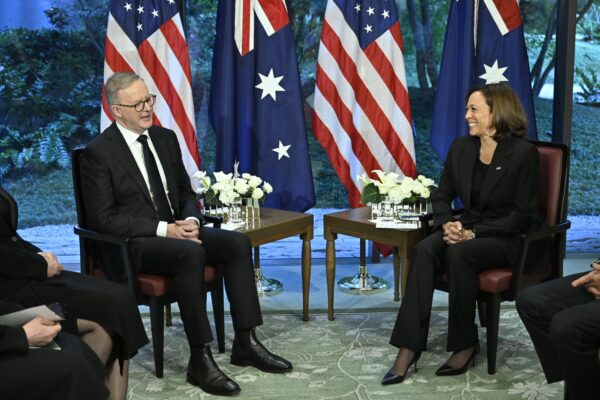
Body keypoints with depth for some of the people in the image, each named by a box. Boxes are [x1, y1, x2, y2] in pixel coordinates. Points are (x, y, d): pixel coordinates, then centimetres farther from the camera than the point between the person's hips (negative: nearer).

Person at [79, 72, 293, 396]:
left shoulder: (165, 138, 10)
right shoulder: (98, 153, -10)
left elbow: (185, 192, 16)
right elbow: (104, 218, -15)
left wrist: (190, 220, -7)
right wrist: (163, 229, -21)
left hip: (174, 230, 7)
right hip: (130, 245, -7)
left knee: (238, 242, -14)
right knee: (191, 253, -34)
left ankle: (246, 343, -9)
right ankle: (200, 360, -27)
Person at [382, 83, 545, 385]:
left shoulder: (523, 152, -10)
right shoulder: (461, 148, 7)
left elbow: (523, 214, -12)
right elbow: (441, 196, 12)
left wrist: (474, 233, -21)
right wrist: (447, 224, -11)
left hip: (509, 238, -5)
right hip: (468, 230, 5)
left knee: (459, 253, -36)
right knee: (423, 250, -27)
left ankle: (465, 344, -17)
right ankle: (408, 347, -32)